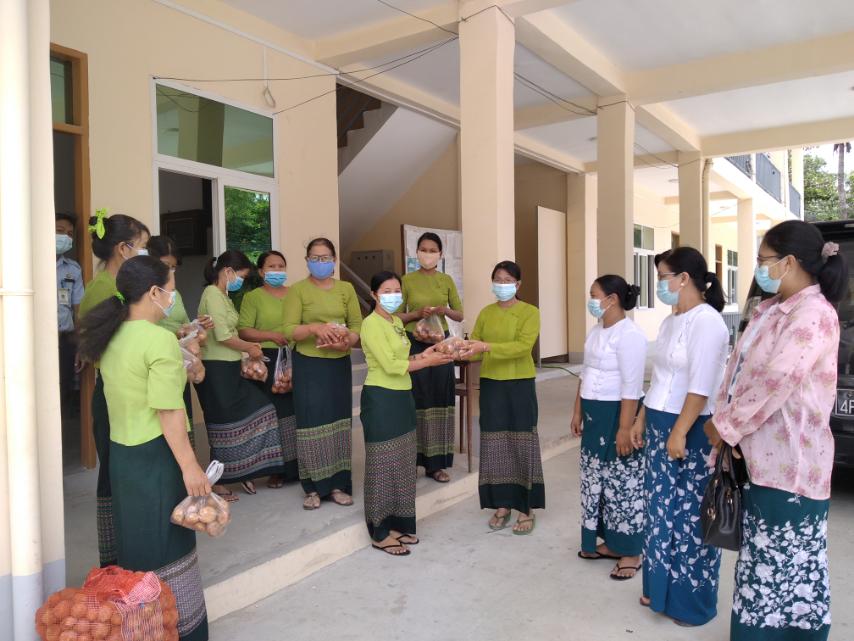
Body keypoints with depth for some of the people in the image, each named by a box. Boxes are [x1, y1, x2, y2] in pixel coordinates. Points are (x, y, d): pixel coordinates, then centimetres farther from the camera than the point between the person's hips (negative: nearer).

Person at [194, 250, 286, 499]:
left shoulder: (222, 295, 15)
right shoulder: (213, 294, -15)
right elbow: (222, 336, -20)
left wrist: (246, 345, 4)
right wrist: (249, 348, -8)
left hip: (228, 368, 9)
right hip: (217, 369, -9)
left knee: (254, 411, 11)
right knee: (225, 424, 0)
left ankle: (244, 472, 21)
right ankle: (217, 483, 15)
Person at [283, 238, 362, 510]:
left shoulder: (346, 288, 8)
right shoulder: (297, 290, -2)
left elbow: (357, 324, 2)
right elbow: (289, 330, -11)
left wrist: (346, 341, -17)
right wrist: (314, 328, -27)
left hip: (340, 364, 3)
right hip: (308, 365, -3)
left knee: (339, 422, 6)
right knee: (312, 423, -3)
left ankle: (338, 485, 16)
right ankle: (313, 488, 7)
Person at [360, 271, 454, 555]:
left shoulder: (397, 322, 13)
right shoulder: (371, 324, -14)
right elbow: (390, 365, -20)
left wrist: (422, 355, -2)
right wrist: (427, 362, -15)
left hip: (402, 397, 9)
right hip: (381, 399, -9)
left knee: (402, 461, 13)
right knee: (383, 462, -1)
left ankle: (398, 523, 26)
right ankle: (380, 533, 11)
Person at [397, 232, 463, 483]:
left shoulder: (447, 280, 6)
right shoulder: (408, 280, 0)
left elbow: (460, 315, 9)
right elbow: (397, 316, 1)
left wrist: (445, 310, -12)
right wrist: (418, 313, -16)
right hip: (414, 344, -2)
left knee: (439, 399, 2)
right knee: (415, 400, -2)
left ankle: (436, 463, 9)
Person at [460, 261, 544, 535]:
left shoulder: (530, 312, -5)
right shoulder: (485, 313, 9)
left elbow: (523, 346, -20)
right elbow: (474, 347, 4)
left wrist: (487, 347, -29)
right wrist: (460, 351, -18)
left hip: (520, 385, -4)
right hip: (491, 385, 4)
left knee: (522, 444, 0)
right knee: (496, 445, 7)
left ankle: (526, 510, 10)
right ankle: (502, 505, 19)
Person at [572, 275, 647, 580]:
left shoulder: (629, 334, -18)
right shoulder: (597, 330, 10)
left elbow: (631, 387, -21)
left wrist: (625, 429, -22)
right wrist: (578, 412, 17)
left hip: (617, 415, -9)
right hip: (594, 416, 9)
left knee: (623, 482, 1)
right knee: (598, 479, 15)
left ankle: (630, 553, 15)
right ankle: (609, 542, 29)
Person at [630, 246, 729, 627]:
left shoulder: (706, 322, -16)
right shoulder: (671, 321, 11)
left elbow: (700, 387, -21)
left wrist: (679, 433, -21)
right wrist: (642, 420, 18)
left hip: (691, 431, -9)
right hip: (661, 427, 9)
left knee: (689, 514, 3)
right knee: (661, 509, 15)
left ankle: (692, 601, 19)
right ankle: (661, 587, 30)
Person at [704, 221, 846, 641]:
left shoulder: (813, 314, -17)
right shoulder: (770, 309, 13)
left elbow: (775, 381, -24)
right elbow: (739, 366, 12)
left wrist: (725, 426, -15)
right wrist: (724, 420, 0)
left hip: (790, 458, -9)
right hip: (760, 452, 9)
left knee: (788, 555, 3)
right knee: (764, 550, 18)